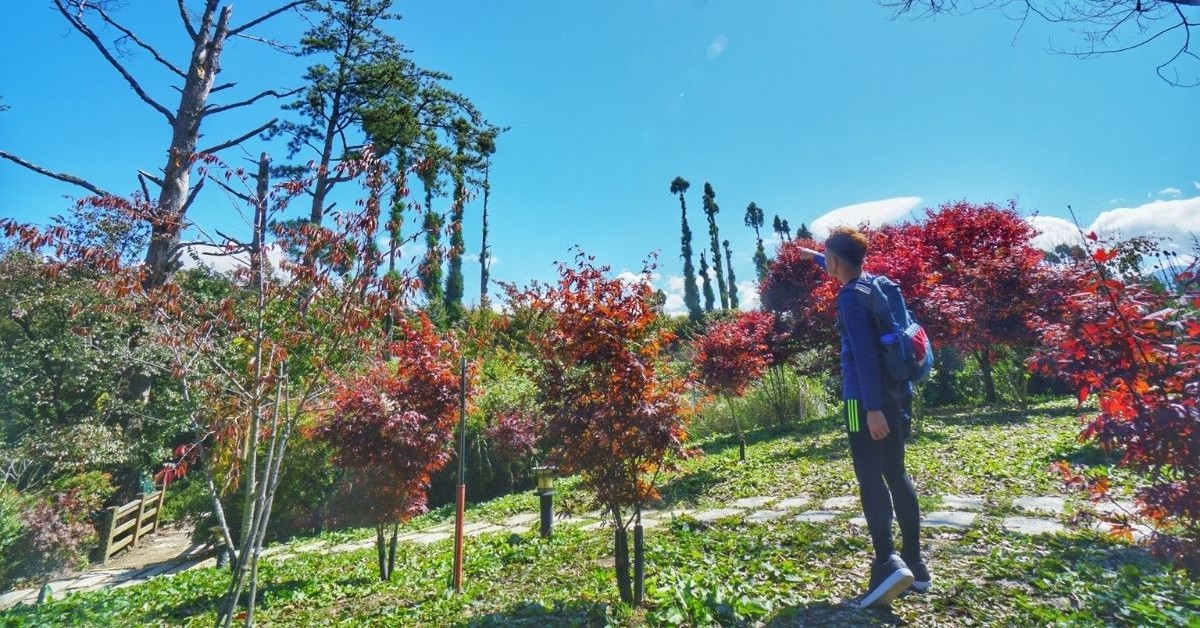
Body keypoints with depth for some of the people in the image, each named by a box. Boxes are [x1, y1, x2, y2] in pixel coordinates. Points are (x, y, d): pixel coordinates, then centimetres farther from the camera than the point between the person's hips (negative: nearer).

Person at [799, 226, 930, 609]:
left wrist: (872, 407, -22)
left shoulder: (850, 296, -12)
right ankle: (915, 564, 19)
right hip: (896, 393, 9)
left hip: (867, 398, -9)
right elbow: (844, 271, 37)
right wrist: (814, 257, 52)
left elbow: (864, 353, -20)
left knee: (870, 479, -8)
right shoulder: (873, 284, 13)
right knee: (896, 474, 13)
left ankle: (888, 564, -12)